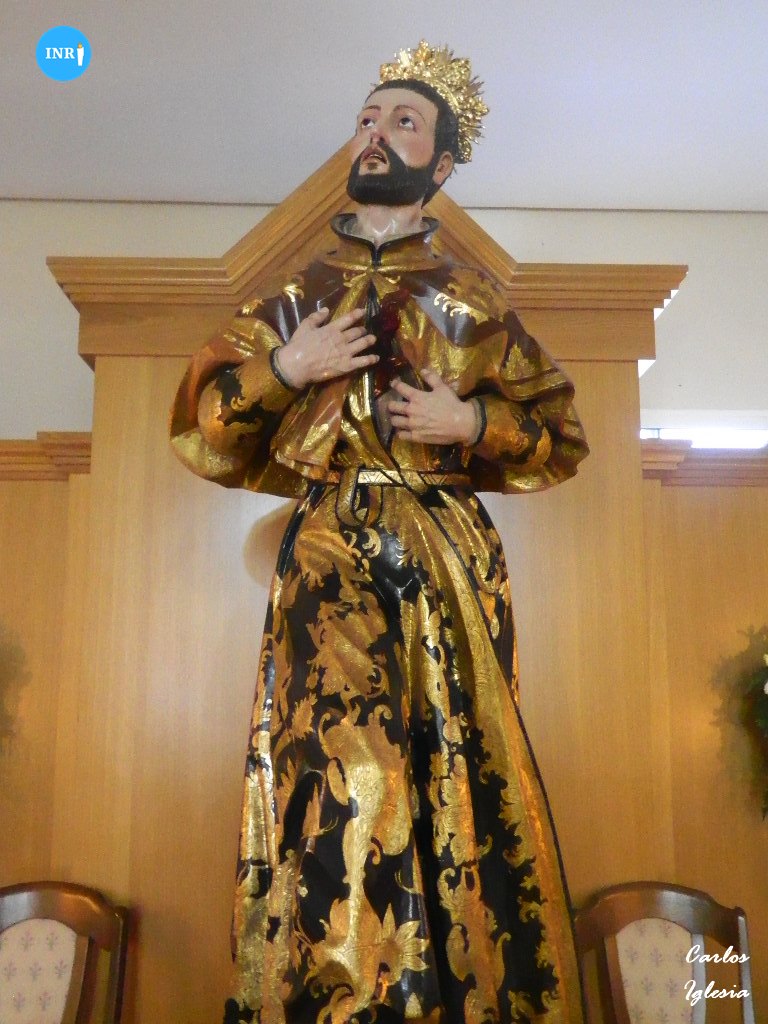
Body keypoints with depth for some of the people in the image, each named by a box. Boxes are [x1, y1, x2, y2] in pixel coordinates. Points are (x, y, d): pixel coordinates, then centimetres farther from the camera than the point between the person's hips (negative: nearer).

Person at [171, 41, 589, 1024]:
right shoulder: (295, 293, 13)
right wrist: (283, 369, -5)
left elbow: (561, 434, 13)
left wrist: (473, 424, -5)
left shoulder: (474, 301, 11)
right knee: (336, 776, -5)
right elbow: (200, 426, 11)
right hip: (328, 560, 1)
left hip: (451, 558, 0)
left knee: (457, 776, 1)